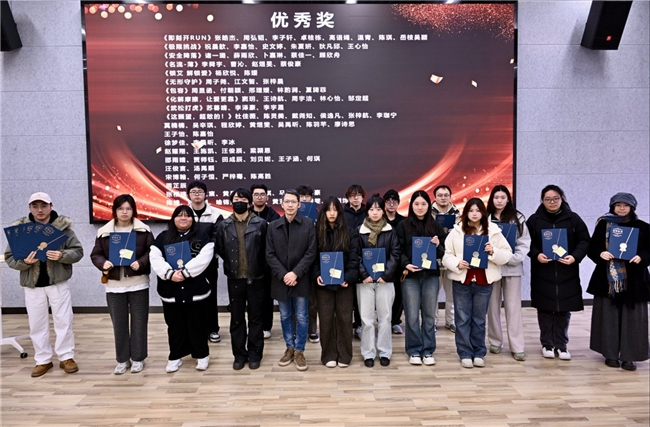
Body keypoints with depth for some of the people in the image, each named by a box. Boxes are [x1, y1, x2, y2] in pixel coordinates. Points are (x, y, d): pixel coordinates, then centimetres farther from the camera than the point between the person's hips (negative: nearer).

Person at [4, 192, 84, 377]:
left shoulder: (63, 227, -5)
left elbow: (78, 251, -5)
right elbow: (9, 257, 1)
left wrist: (62, 255, -24)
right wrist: (23, 262, -19)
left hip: (58, 283, -2)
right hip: (33, 285, 2)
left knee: (63, 321, 4)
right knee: (37, 325, 11)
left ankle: (66, 357, 18)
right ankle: (43, 360, 24)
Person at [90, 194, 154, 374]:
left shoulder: (143, 230, -2)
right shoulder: (104, 232, 3)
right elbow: (95, 254, 6)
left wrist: (141, 262, -19)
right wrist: (103, 263, -13)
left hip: (138, 283, -2)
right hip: (114, 285, 2)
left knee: (139, 322, 6)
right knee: (119, 323, 10)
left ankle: (138, 358, 20)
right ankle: (122, 359, 23)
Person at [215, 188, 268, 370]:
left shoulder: (260, 224, -4)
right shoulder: (224, 225, 3)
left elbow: (265, 250, -1)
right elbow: (220, 250, 8)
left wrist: (258, 267, 0)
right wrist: (231, 265, 6)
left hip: (255, 278, -2)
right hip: (234, 278, 2)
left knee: (255, 318, 8)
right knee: (236, 318, 10)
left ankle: (254, 354, 20)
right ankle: (239, 354, 23)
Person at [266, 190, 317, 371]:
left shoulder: (308, 224, -4)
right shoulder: (273, 226, 2)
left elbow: (311, 253, -7)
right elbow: (269, 255, -1)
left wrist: (296, 273, -15)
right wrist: (283, 275, -12)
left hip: (301, 279, -2)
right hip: (280, 279, 2)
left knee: (301, 317, 6)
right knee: (285, 316, 14)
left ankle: (299, 351, 19)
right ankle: (290, 348, 28)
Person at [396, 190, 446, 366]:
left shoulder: (436, 226, 8)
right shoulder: (403, 226, 2)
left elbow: (443, 252, 9)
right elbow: (399, 250, -2)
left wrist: (438, 246, -13)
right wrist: (406, 264, -18)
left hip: (431, 275, 2)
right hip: (410, 276, -2)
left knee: (429, 315, 8)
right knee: (412, 316, 2)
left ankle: (428, 351, 20)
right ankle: (414, 351, 15)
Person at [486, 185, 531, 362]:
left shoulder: (518, 218, 2)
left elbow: (524, 243, -2)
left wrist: (513, 259, -14)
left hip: (512, 268, -1)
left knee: (513, 307, 2)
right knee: (493, 306, 9)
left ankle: (517, 347, 7)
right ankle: (495, 342, 22)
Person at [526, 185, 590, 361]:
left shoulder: (573, 218, 5)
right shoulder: (534, 220, 3)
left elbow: (584, 241, 3)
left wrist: (575, 256, -13)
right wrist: (536, 255, -16)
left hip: (567, 273, 1)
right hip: (542, 273, 0)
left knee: (564, 310, 5)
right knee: (545, 309, 4)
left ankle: (561, 345, 18)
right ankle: (547, 344, 17)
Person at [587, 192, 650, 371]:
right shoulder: (603, 224, 5)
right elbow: (592, 247, 4)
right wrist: (600, 254, -16)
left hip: (633, 279, 0)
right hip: (608, 278, 0)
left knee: (631, 317, 2)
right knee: (609, 316, 4)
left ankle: (629, 356, 11)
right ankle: (610, 353, 13)